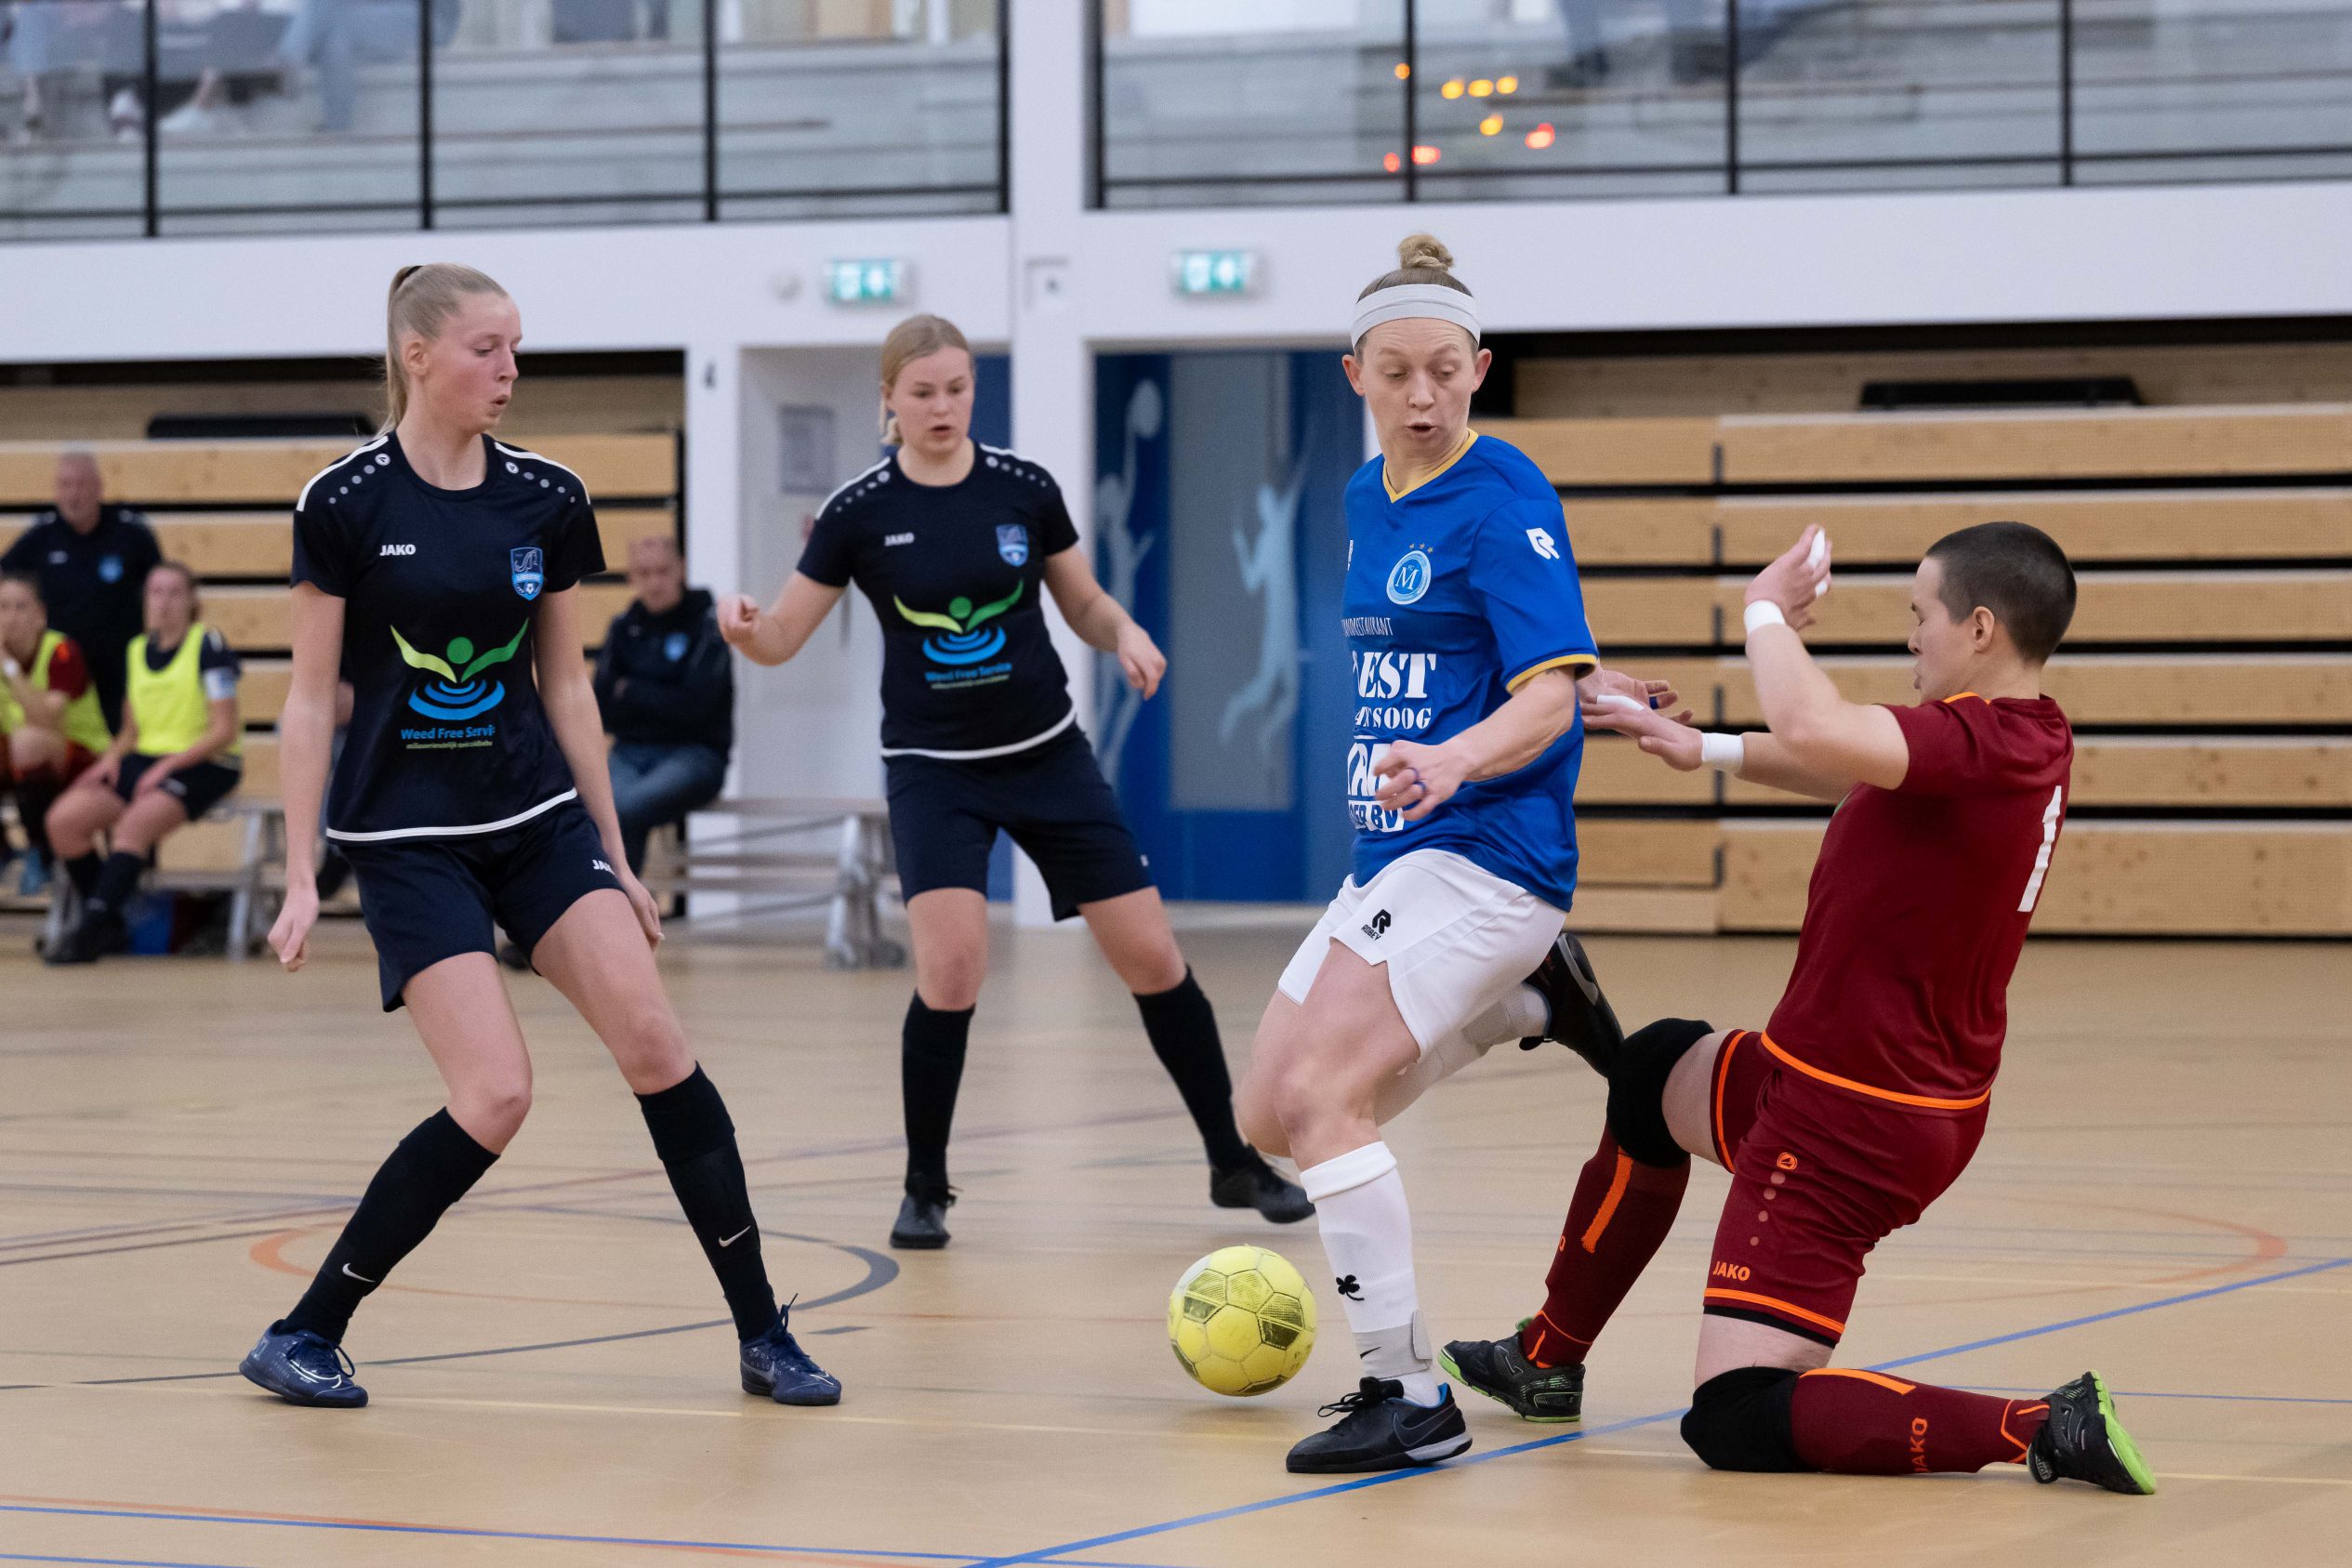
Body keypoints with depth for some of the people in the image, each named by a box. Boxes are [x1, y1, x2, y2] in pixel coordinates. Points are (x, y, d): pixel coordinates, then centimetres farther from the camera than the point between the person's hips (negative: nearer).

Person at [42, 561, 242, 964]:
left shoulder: (209, 644, -6)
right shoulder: (137, 650, 14)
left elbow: (224, 731, -10)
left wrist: (167, 765, -18)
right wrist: (112, 757, -2)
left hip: (203, 765, -7)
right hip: (145, 761, 7)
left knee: (133, 823, -34)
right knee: (64, 819, -16)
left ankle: (88, 934, -36)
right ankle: (109, 930, -7)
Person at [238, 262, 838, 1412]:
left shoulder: (546, 500, 2)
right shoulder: (343, 505, -9)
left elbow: (566, 687, 10)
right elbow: (309, 701, -5)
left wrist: (616, 859, 12)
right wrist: (301, 878, -8)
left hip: (538, 816, 4)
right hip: (405, 834, -4)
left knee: (652, 1039, -11)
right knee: (496, 1095, -16)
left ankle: (763, 1337, -2)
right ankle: (303, 1334, -1)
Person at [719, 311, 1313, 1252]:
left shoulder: (1024, 489, -4)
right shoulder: (859, 513, -9)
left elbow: (1086, 605, 8)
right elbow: (782, 639, -4)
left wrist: (1126, 635, -13)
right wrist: (742, 629, -27)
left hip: (1049, 757, 2)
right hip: (934, 769, -2)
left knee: (1153, 961, 1)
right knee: (950, 970, -20)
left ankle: (1234, 1164, 18)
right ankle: (924, 1188, 0)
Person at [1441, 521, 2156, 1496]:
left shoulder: (1980, 740, -26)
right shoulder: (2028, 741, 4)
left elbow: (1815, 732, -41)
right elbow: (1851, 771, 22)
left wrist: (1768, 611, -22)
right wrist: (1708, 750, 28)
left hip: (1844, 1123, -11)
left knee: (1734, 1422, -11)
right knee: (1653, 1074, 35)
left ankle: (2041, 1427, -18)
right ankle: (1547, 1362, 47)